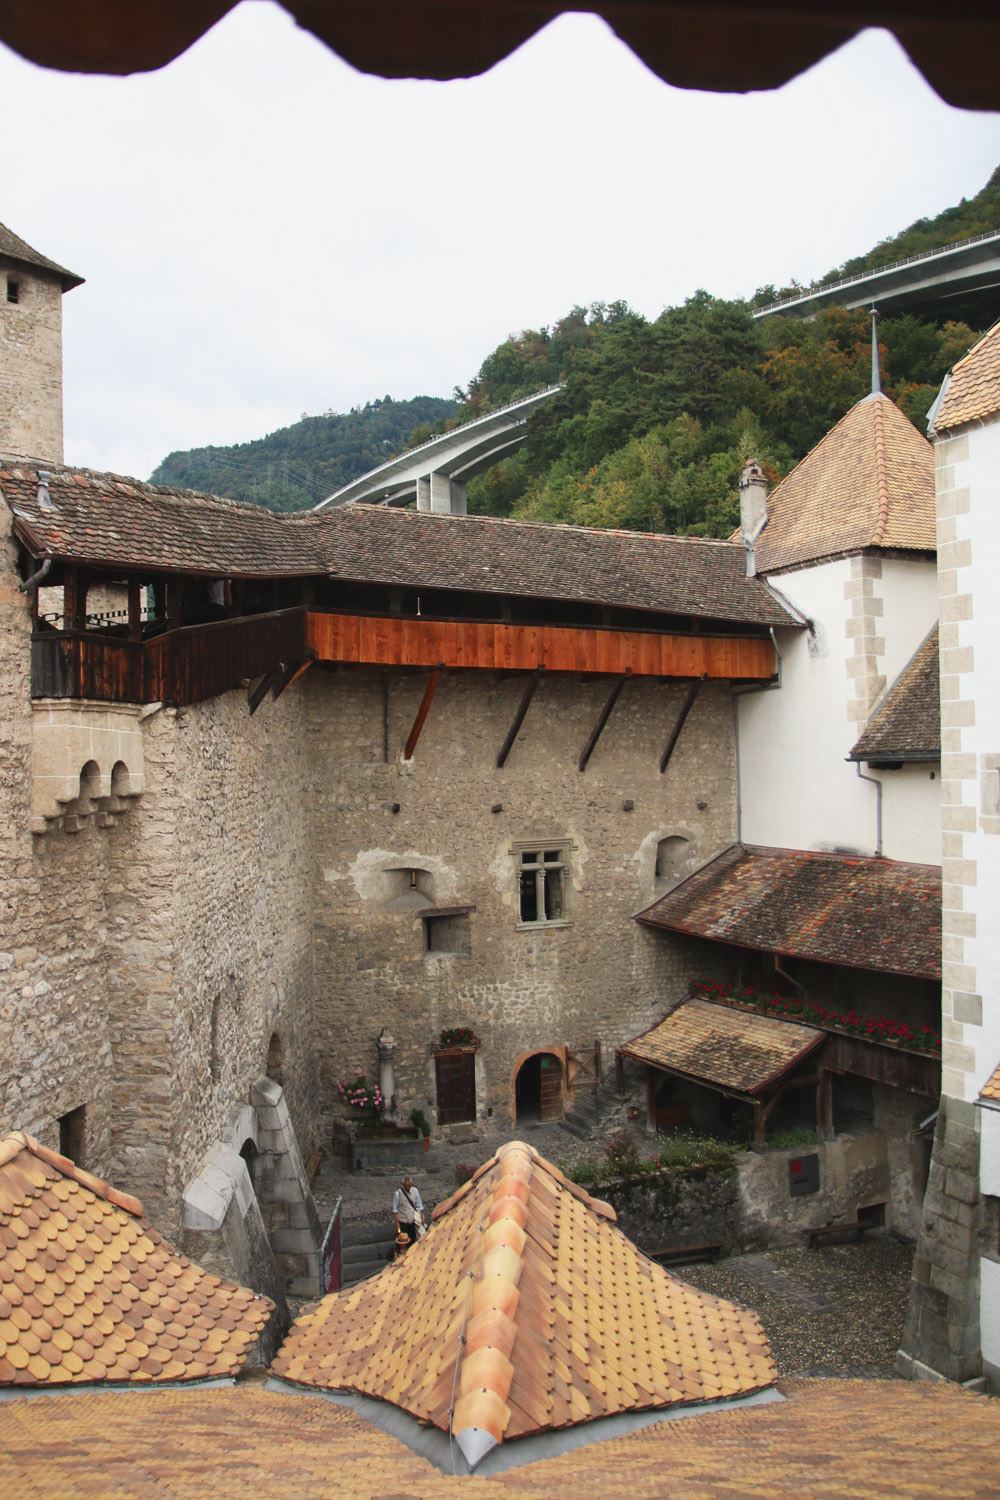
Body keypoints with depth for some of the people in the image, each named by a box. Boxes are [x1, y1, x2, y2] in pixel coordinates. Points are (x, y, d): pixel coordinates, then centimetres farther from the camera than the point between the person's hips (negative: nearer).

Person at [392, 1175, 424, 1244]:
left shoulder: (415, 1191, -4)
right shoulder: (398, 1193, -15)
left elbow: (419, 1206, 3)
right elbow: (395, 1209, -10)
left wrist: (421, 1218, -1)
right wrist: (397, 1222, -12)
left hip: (413, 1220, 4)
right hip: (402, 1221, -3)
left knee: (413, 1238, 12)